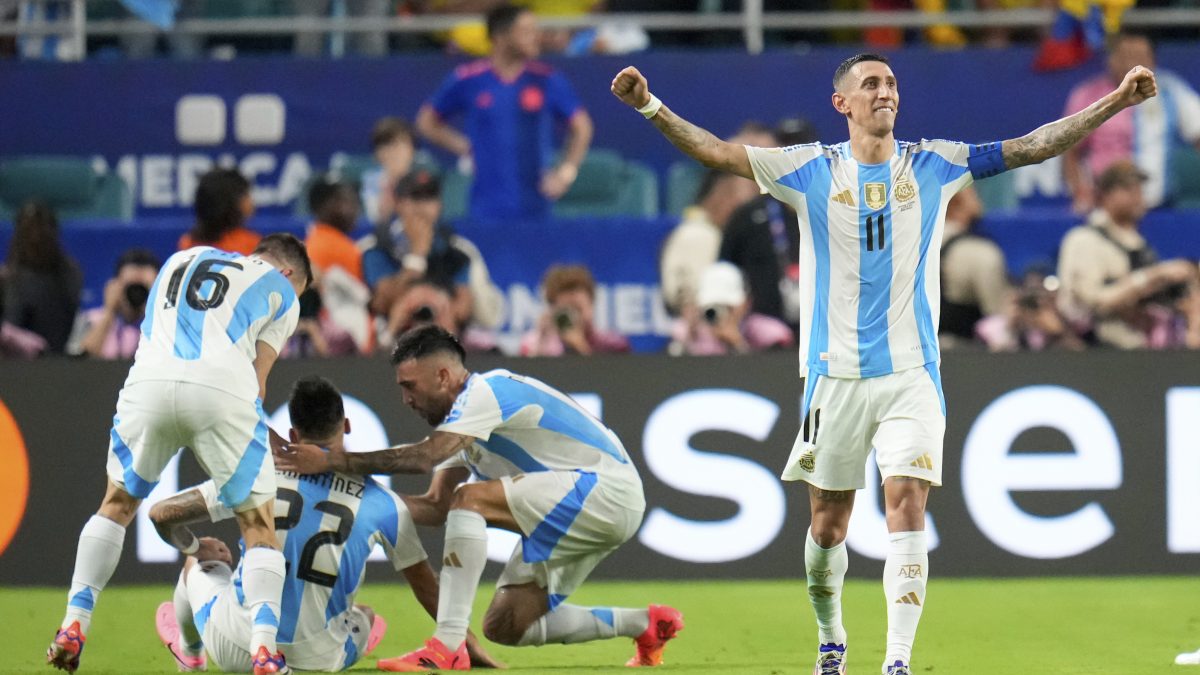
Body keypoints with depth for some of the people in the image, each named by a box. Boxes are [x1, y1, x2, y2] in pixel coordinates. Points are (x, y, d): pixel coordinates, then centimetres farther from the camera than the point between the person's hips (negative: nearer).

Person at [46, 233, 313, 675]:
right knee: (257, 523, 9)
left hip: (149, 382, 3)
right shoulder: (280, 290, 22)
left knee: (117, 503, 24)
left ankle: (73, 627, 17)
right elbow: (257, 374, 12)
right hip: (223, 390, -3)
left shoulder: (181, 260, 34)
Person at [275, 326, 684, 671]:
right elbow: (438, 506, 11)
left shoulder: (486, 391, -15)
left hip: (608, 490, -11)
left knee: (470, 499, -26)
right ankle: (646, 624, 16)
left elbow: (425, 457, -28)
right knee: (504, 627, 5)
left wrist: (331, 461, -27)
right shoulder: (464, 420, 15)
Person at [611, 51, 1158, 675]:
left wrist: (1115, 101, -5)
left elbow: (1033, 147, 3)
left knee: (907, 503, -15)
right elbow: (719, 152, -5)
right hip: (835, 374, 0)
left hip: (911, 372, 0)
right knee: (829, 522, 7)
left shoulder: (934, 166, 5)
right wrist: (651, 107, -18)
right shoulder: (811, 171, 1)